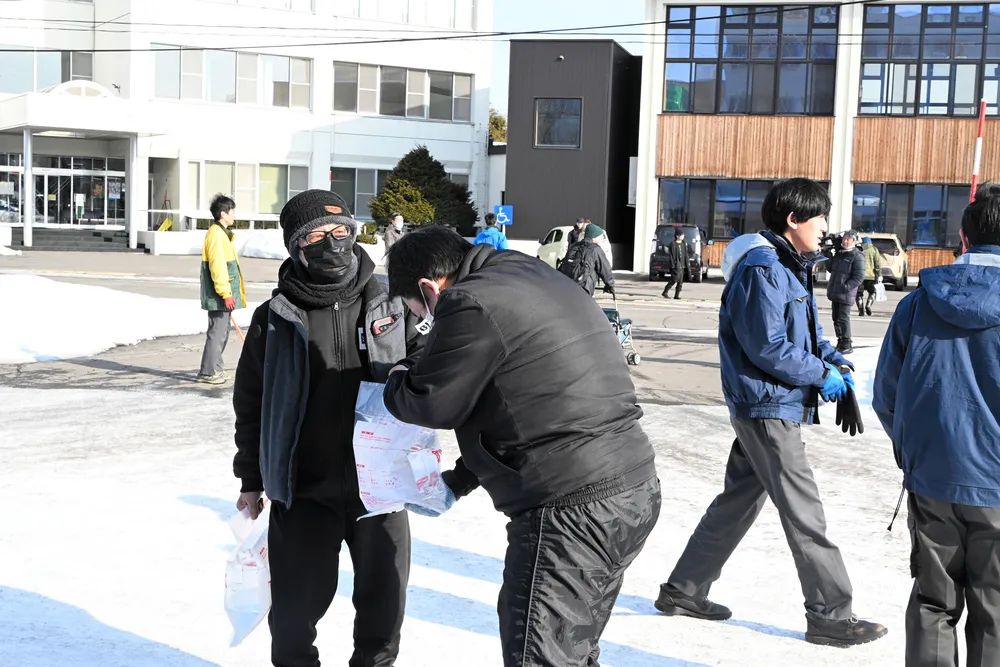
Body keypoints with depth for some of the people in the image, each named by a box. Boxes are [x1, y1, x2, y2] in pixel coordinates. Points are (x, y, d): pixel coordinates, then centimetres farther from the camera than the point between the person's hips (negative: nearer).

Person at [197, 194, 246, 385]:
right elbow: (217, 266, -21)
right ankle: (207, 372, -2)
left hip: (221, 297, 11)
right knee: (217, 332, -7)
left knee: (222, 332, 15)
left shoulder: (222, 233, 18)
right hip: (219, 296, -11)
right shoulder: (216, 234, -16)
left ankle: (215, 370, 23)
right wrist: (226, 293, -21)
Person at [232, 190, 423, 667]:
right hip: (304, 489, -1)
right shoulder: (274, 320, -3)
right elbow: (250, 403, 6)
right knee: (298, 602, 5)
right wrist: (251, 480, 9)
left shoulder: (389, 305, 0)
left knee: (383, 597, 13)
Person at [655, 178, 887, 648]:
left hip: (764, 409, 11)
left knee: (739, 499, 16)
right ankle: (830, 616, 5)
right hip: (768, 408, -11)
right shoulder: (762, 269, -18)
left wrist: (834, 358, 3)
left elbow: (805, 332, 21)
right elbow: (768, 348, -22)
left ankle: (684, 591, 25)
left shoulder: (790, 267, 15)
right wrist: (821, 374, -13)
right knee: (804, 512, -4)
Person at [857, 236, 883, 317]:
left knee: (859, 293, 7)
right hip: (870, 275, -1)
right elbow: (878, 263, 0)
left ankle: (861, 310, -2)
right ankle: (868, 305, -8)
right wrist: (879, 275, 0)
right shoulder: (873, 249, 8)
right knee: (872, 292, 14)